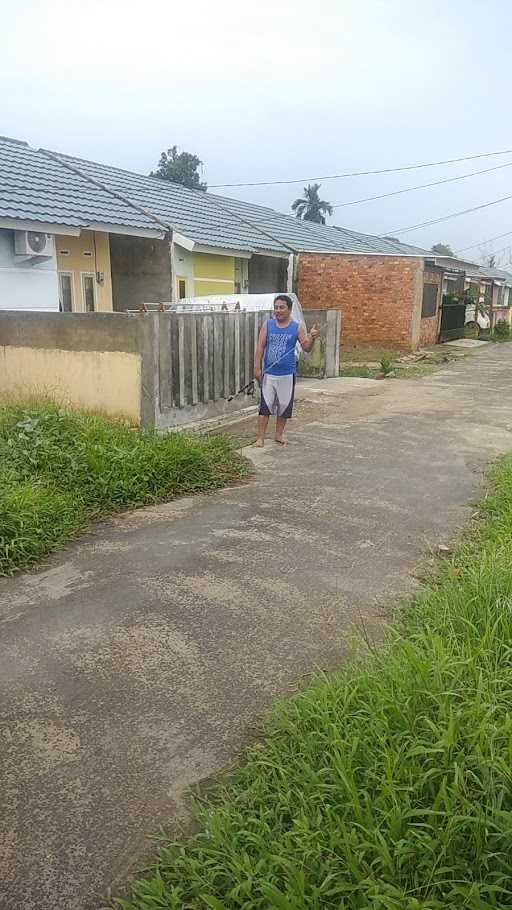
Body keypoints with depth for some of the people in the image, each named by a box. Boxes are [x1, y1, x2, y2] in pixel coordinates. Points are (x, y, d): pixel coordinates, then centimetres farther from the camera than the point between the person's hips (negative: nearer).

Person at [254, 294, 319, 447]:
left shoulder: (297, 327, 0)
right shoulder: (268, 325, 1)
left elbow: (306, 348, -1)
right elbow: (260, 347, 0)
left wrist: (312, 338, -21)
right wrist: (257, 367, -6)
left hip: (287, 374, 1)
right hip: (268, 373, 0)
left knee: (284, 405, 10)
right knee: (265, 406, -1)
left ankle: (279, 434, 26)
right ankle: (261, 437, 5)